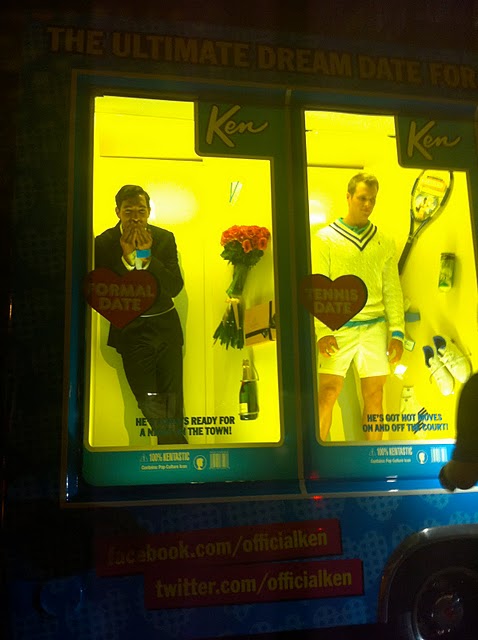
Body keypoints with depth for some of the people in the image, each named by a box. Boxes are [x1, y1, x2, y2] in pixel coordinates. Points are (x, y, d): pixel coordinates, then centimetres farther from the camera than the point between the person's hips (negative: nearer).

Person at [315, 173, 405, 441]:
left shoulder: (385, 242, 12)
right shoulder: (326, 238, 3)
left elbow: (393, 290, 12)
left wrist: (397, 332, 3)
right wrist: (321, 333, -12)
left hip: (375, 327, 3)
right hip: (338, 328, -3)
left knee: (374, 395, 5)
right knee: (328, 393, -7)